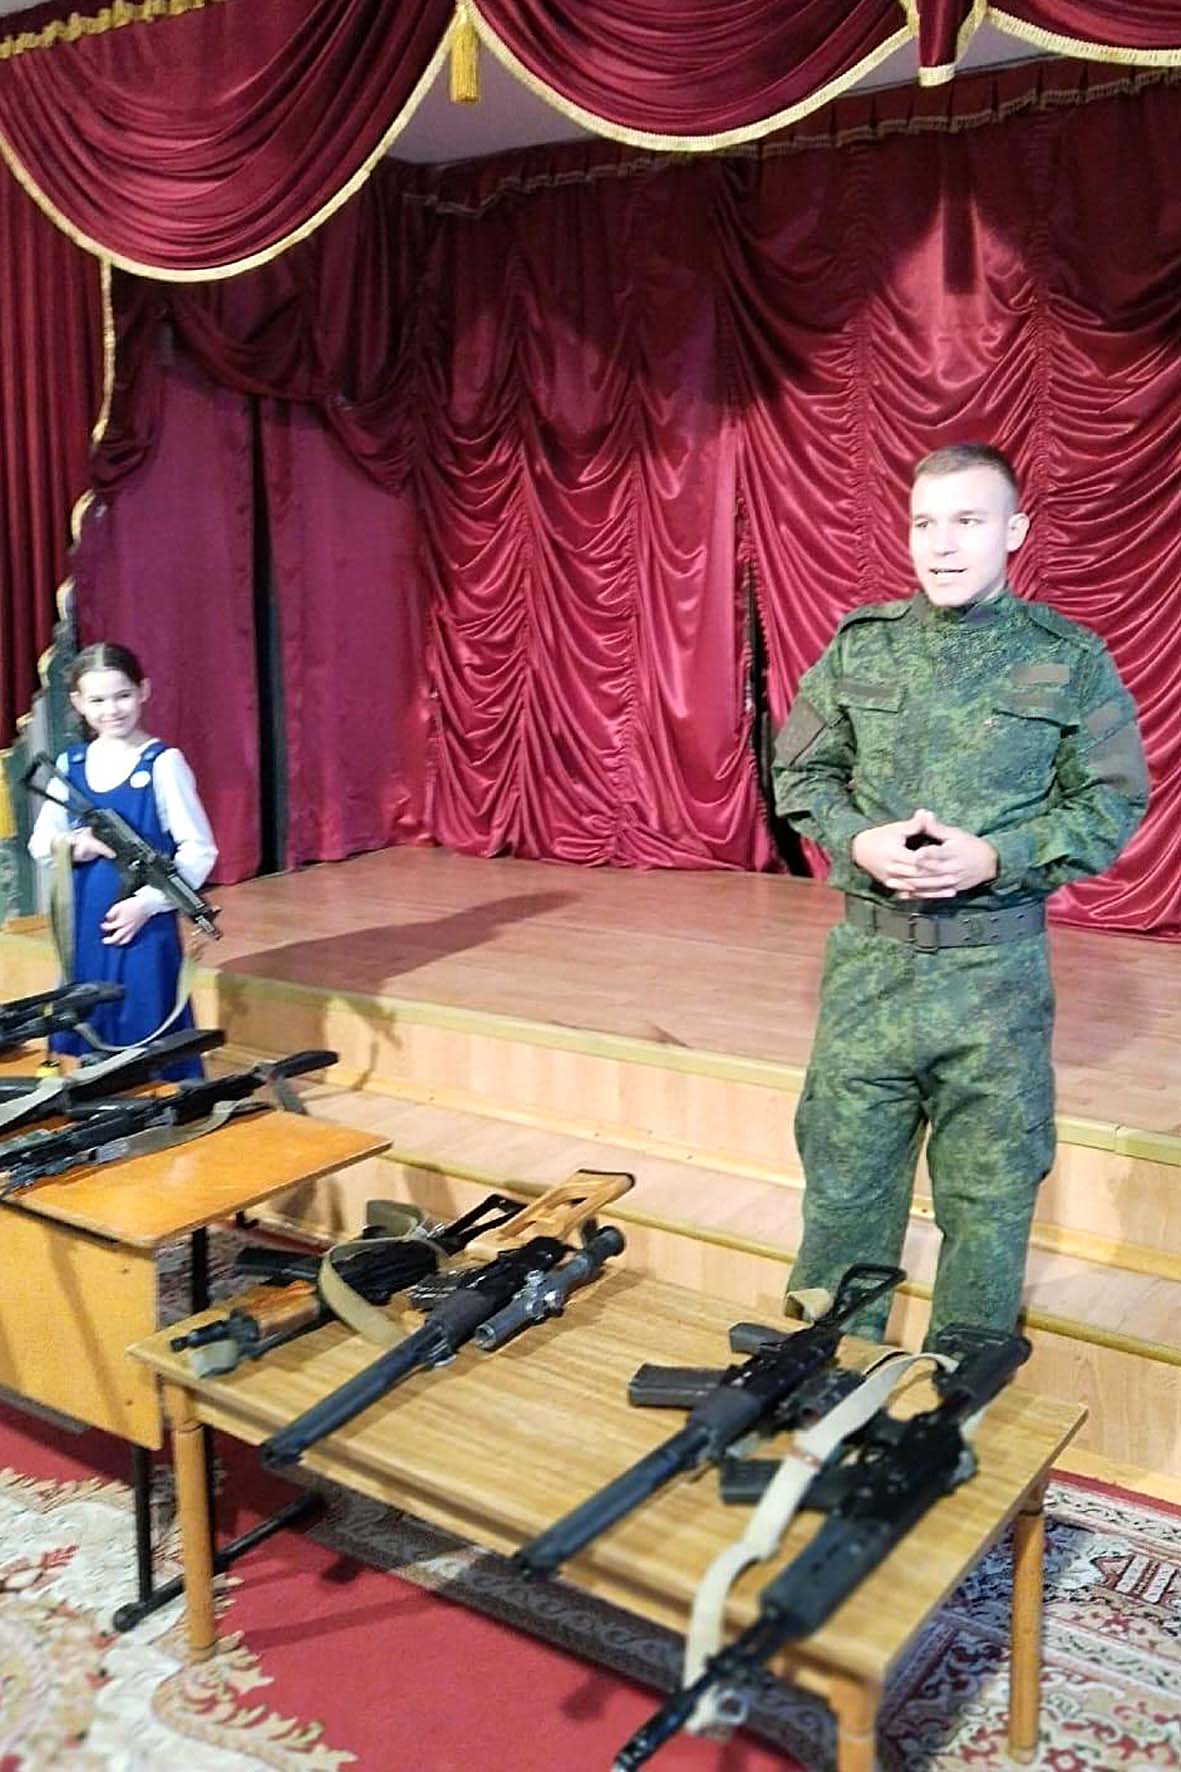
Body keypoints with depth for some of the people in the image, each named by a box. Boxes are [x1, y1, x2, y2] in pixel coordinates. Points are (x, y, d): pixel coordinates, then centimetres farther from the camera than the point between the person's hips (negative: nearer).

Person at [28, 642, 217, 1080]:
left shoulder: (162, 763, -8)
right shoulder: (70, 763, 7)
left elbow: (199, 850, -9)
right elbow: (39, 842, 13)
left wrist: (148, 901, -17)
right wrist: (73, 843, -9)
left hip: (145, 926, -5)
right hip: (85, 929, 5)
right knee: (87, 1041, 11)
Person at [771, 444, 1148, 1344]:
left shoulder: (1071, 660, -3)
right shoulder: (859, 645, 4)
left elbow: (1113, 803, -2)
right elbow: (801, 772, 9)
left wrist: (996, 858, -16)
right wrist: (857, 840, -11)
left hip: (996, 969, -2)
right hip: (867, 962, 2)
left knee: (989, 1189, 11)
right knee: (843, 1170, 12)